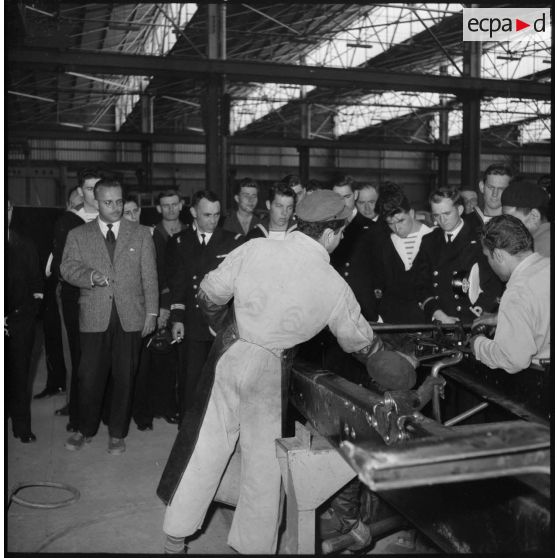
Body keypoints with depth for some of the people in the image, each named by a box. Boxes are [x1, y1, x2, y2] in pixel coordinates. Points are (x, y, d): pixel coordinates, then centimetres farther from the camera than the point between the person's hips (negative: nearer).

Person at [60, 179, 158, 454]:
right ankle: (84, 429, 24)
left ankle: (117, 433, 20)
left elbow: (149, 276, 6)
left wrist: (152, 312, 1)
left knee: (124, 377, 6)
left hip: (131, 317, 0)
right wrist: (90, 276, -20)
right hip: (94, 318, 0)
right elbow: (68, 267, 0)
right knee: (90, 377, 4)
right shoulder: (78, 235, 9)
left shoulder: (141, 234, 8)